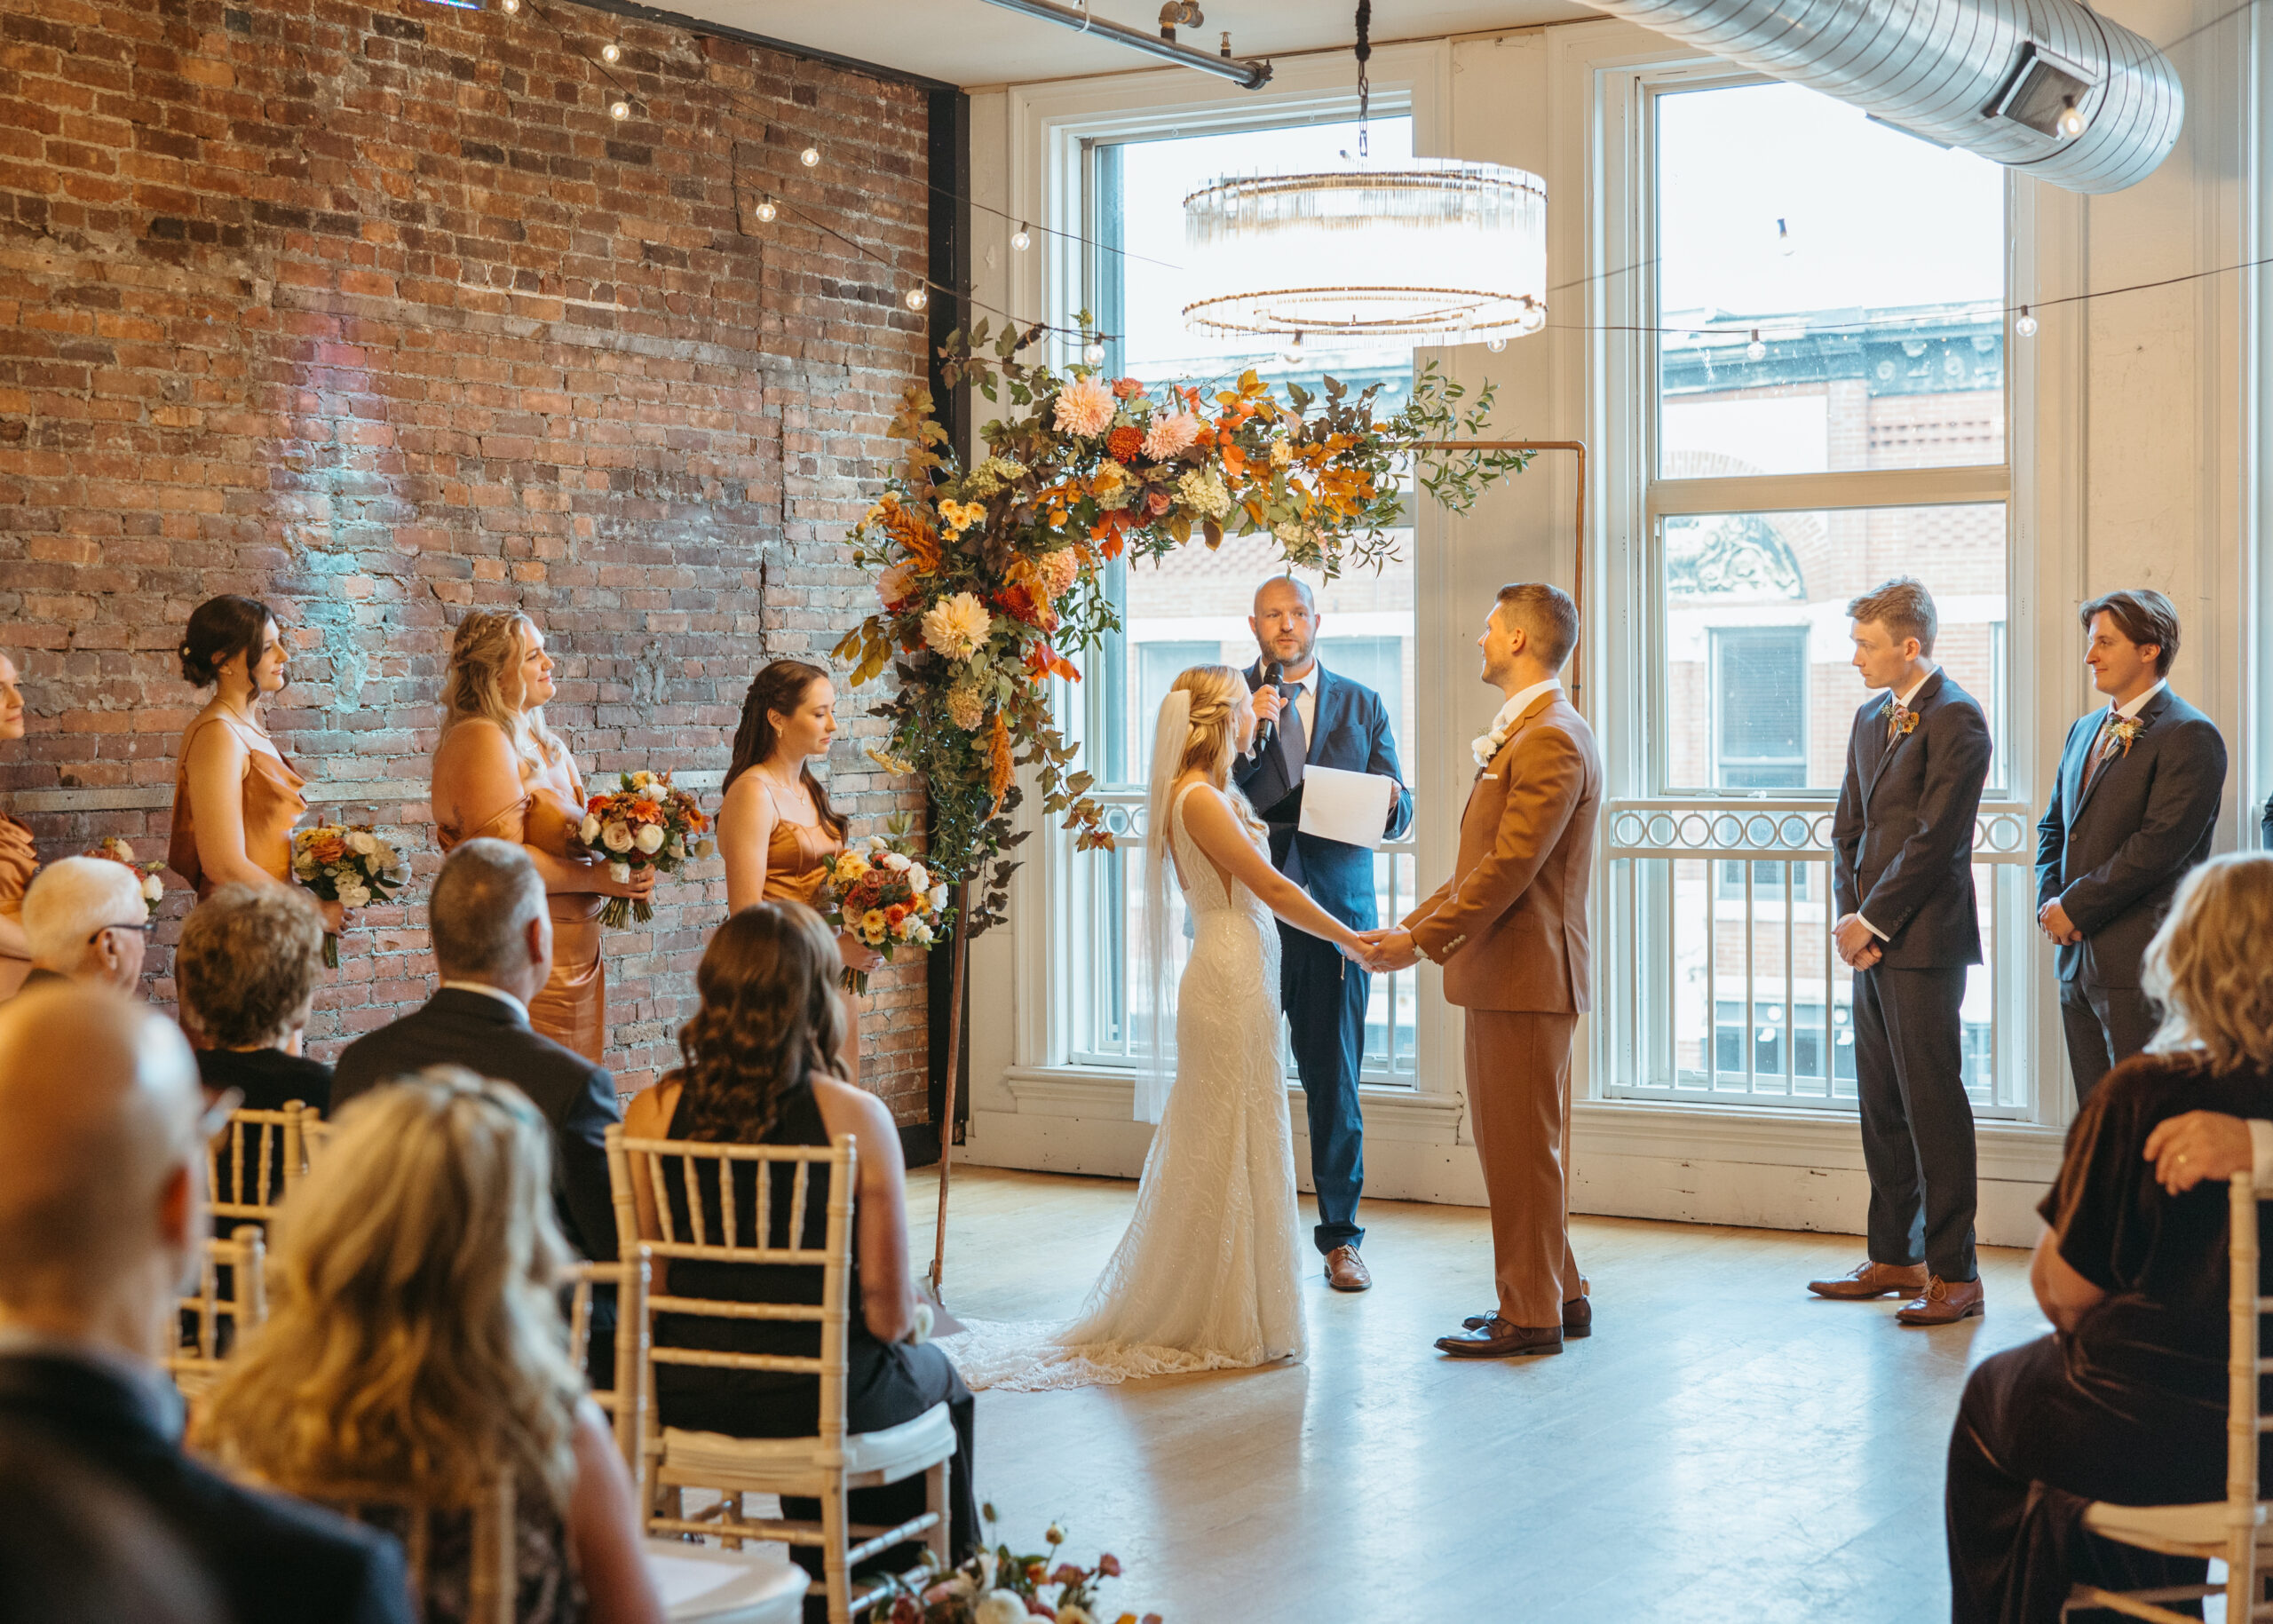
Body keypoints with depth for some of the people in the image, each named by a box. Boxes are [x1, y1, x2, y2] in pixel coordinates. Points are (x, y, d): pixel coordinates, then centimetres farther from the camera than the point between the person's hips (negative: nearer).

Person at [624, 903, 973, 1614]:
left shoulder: (652, 1112, -9)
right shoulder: (856, 1117, -16)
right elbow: (890, 1314, -13)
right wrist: (905, 1300, 11)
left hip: (686, 1404, 4)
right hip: (819, 1406, -3)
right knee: (937, 1380, 31)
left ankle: (828, 1593, 52)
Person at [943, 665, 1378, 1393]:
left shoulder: (1211, 793, 15)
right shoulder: (1198, 798, -14)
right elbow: (1271, 887, -14)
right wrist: (1350, 939, -7)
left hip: (1240, 977, 10)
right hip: (1230, 976, -10)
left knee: (1221, 1152, 13)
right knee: (1230, 1150, -3)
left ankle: (1182, 1319, 20)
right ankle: (1226, 1326, 5)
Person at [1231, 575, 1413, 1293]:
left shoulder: (1362, 706, 12)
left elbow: (1399, 815, 10)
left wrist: (1390, 801, -13)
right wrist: (1248, 736, -15)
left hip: (1336, 912, 1)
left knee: (1335, 1081, 3)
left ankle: (1340, 1235, 12)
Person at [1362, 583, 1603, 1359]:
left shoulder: (1551, 741, -17)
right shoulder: (1522, 735, 18)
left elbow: (1509, 869, -22)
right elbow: (1483, 862, 19)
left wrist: (1427, 941, -17)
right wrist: (1414, 924, 12)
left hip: (1526, 973, -11)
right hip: (1504, 973, 11)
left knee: (1522, 1147, -3)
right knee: (1509, 1143, 16)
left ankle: (1530, 1316, 5)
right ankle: (1558, 1295, 25)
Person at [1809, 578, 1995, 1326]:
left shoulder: (1956, 719, -11)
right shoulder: (1870, 718, 16)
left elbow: (1935, 839, -16)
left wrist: (1870, 922, -11)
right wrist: (1847, 916, 2)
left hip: (1923, 941, -8)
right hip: (1871, 938, 9)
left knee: (1933, 1103, -6)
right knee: (1882, 1105, 12)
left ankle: (1954, 1274, -1)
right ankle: (1893, 1258, 21)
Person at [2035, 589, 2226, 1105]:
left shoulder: (2190, 735, -10)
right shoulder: (2085, 731, 18)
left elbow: (2160, 844, -18)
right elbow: (2054, 826, 23)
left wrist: (2074, 906, -13)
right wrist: (2050, 900, 4)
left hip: (2143, 962, -8)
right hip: (2078, 959, 8)